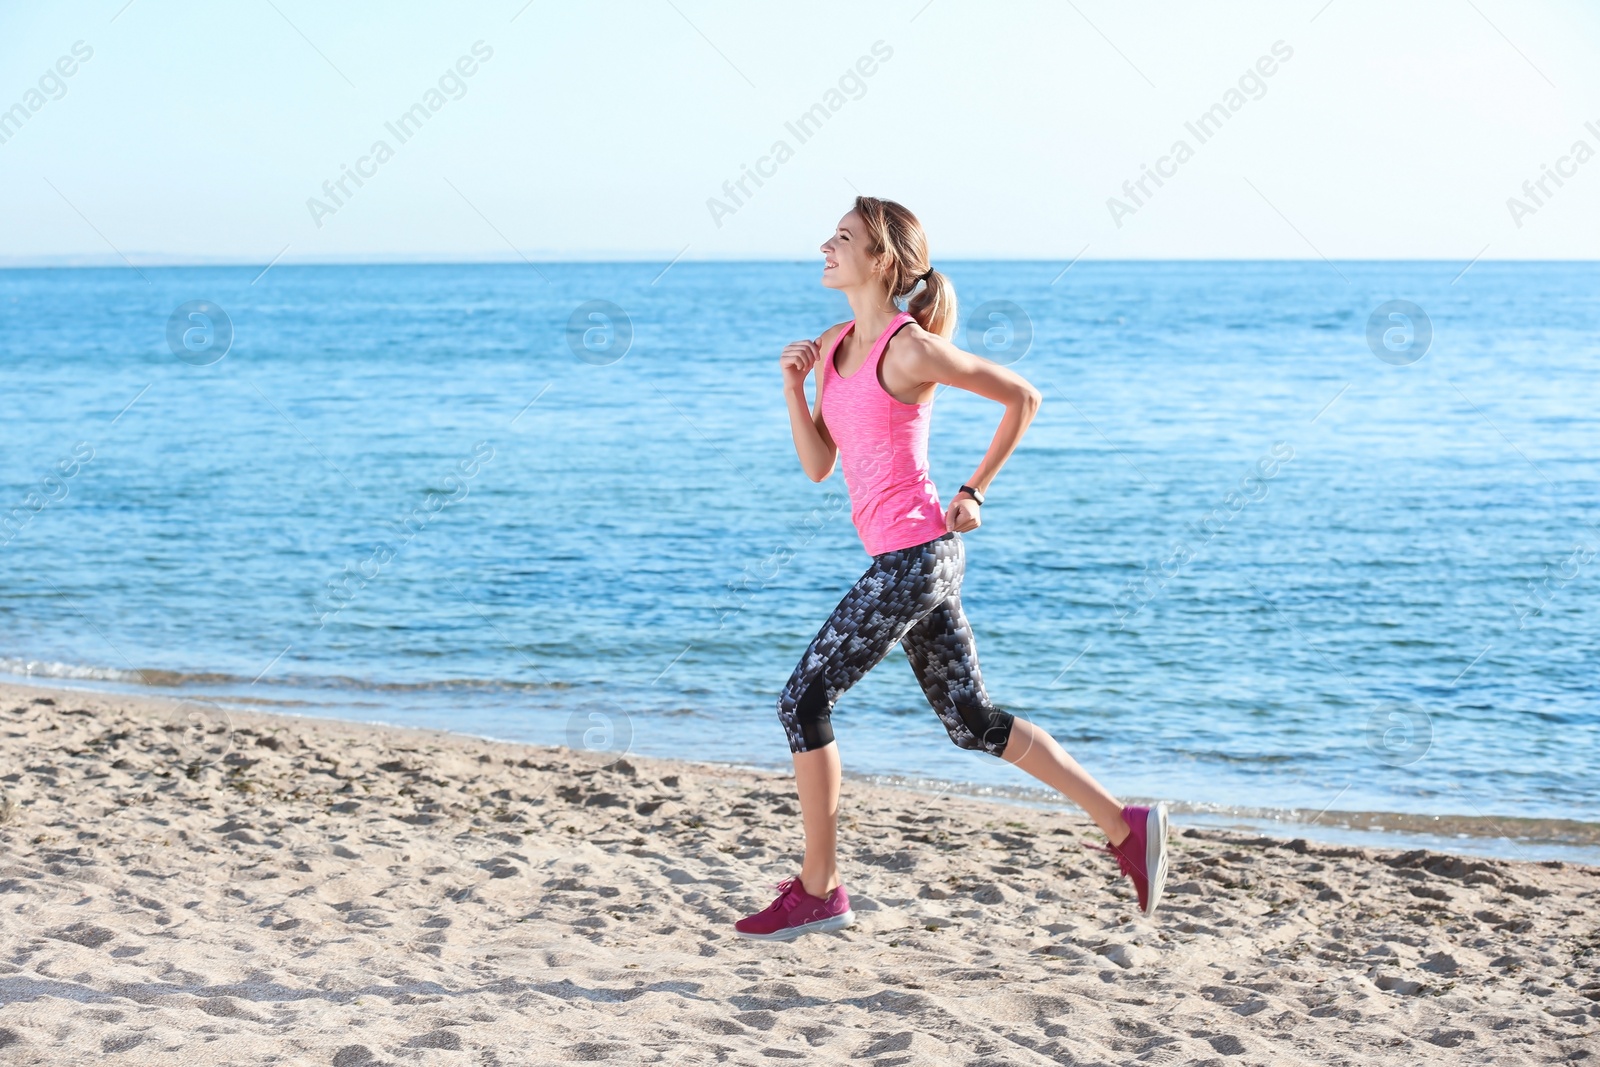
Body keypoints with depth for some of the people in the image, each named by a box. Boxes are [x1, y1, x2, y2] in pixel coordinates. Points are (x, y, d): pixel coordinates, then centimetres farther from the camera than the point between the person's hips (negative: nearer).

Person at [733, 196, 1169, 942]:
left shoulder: (910, 350, -13)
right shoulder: (834, 347, 11)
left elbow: (1022, 397, -3)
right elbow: (817, 465, 12)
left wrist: (974, 493, -1)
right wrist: (793, 387, -1)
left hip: (915, 554, -9)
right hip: (900, 556, 9)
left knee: (804, 701, -5)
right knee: (972, 722, 13)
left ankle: (818, 889, 5)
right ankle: (1125, 827, 18)